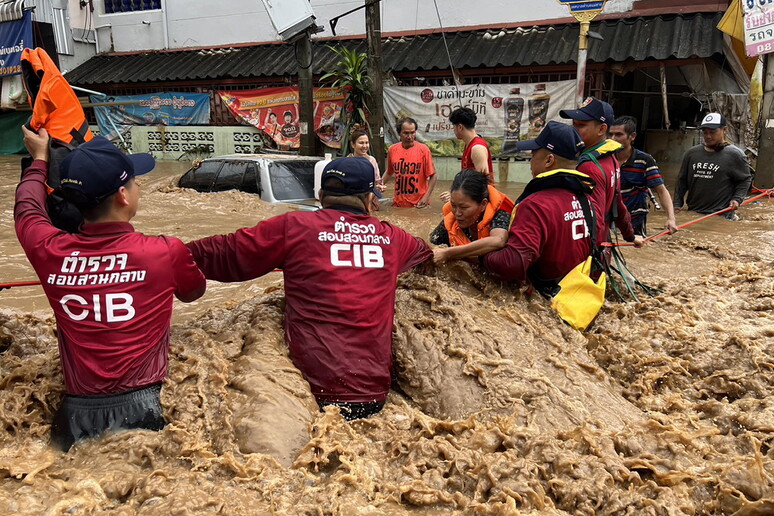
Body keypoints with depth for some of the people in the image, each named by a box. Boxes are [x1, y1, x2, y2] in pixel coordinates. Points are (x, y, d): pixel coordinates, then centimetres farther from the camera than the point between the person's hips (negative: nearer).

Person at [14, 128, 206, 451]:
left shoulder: (50, 252, 0)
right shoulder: (167, 252, -7)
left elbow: (27, 207, 24)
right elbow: (194, 291, 16)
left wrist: (40, 158, 41)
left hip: (75, 416, 3)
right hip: (137, 412, -3)